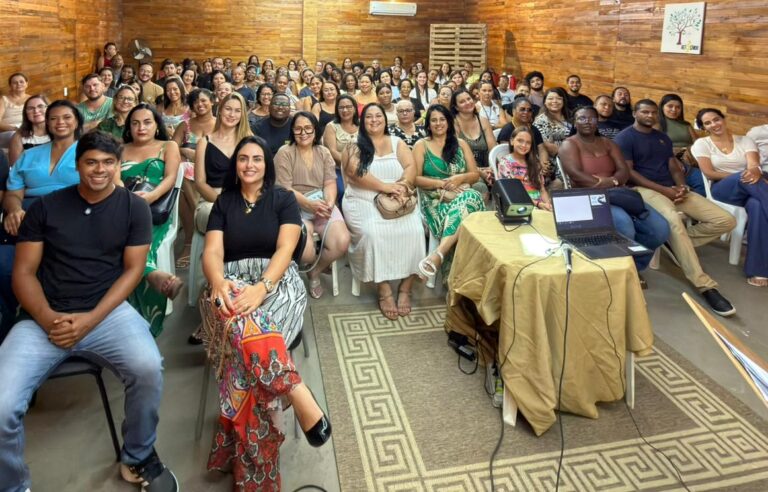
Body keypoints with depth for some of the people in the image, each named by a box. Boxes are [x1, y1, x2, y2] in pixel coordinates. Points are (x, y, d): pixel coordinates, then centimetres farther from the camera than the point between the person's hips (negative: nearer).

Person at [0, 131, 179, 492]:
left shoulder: (134, 208, 5)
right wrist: (48, 319, -13)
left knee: (148, 369, -30)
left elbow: (133, 270, 1)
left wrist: (90, 320, -12)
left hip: (108, 311, -1)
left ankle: (138, 457, 0)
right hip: (43, 318, 1)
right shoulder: (45, 207, 8)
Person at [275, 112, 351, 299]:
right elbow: (284, 189, -8)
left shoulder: (324, 152, 14)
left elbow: (330, 183, 5)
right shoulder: (284, 153, 0)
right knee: (305, 251, -30)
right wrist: (309, 204, -22)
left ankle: (314, 272, 8)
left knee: (342, 242, -22)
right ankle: (319, 263, 12)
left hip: (323, 204, 4)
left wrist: (329, 203, -17)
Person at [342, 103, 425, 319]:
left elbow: (411, 167, 4)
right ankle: (384, 289, -22)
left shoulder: (397, 143, 17)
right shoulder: (354, 146, 9)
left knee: (413, 230, -26)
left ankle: (405, 287, -15)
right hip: (364, 201, -2)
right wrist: (385, 186, -20)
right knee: (372, 232, -32)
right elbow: (356, 173, -9)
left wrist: (403, 184, -19)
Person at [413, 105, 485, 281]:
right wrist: (442, 183, -12)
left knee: (471, 199, -38)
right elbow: (415, 178, 1)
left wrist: (460, 178, -8)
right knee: (462, 212, -37)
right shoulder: (421, 145, 10)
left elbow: (475, 175, 15)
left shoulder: (460, 144, 18)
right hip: (435, 198, -3)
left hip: (461, 194, 3)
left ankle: (437, 254, -48)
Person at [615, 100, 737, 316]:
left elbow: (674, 167, 18)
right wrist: (663, 190, -15)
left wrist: (681, 186, -7)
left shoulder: (663, 138, 23)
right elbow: (628, 172, -9)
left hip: (673, 189, 7)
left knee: (726, 221, -8)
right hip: (645, 189, -7)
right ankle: (705, 286, -35)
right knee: (673, 220, -40)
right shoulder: (624, 137, 1)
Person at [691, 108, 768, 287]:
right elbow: (709, 173, -4)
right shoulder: (702, 144, 9)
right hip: (723, 189, -2)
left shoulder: (745, 141, 14)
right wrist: (741, 176, -15)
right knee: (747, 181, -38)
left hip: (751, 190, 2)